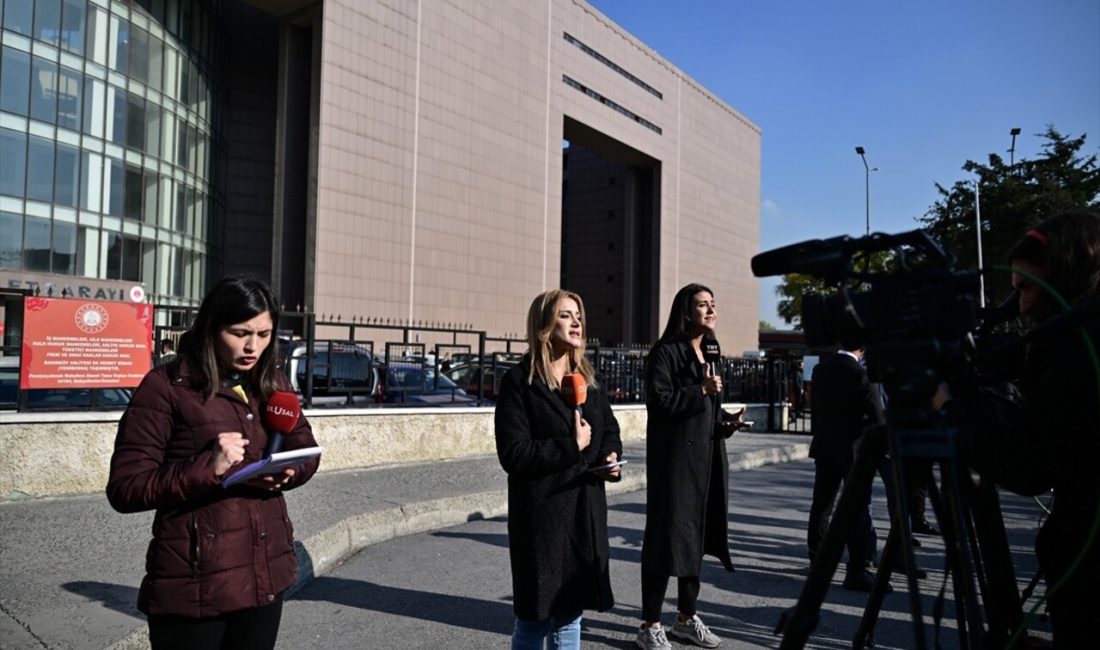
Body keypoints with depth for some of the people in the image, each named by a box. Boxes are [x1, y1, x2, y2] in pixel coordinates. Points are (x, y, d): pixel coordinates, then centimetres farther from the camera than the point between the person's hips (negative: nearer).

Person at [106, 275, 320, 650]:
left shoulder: (271, 385, 8)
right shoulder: (166, 387, -10)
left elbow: (306, 449, 14)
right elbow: (124, 488, -12)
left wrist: (287, 472, -9)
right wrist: (208, 467, -25)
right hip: (195, 582, -5)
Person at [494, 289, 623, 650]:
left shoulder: (588, 380, 10)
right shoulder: (519, 382, -11)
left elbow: (609, 430, 20)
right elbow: (513, 454, -18)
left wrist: (612, 458, 0)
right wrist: (572, 447, -18)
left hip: (586, 513, 6)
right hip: (541, 515, -6)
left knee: (569, 611, 16)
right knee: (534, 616, 7)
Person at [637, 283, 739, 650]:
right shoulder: (666, 352, -8)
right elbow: (659, 400, -17)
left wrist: (726, 424, 5)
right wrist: (701, 390, -18)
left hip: (706, 458, 8)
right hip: (674, 459, -8)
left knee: (697, 536, 13)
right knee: (666, 537, -3)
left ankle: (686, 617, 26)